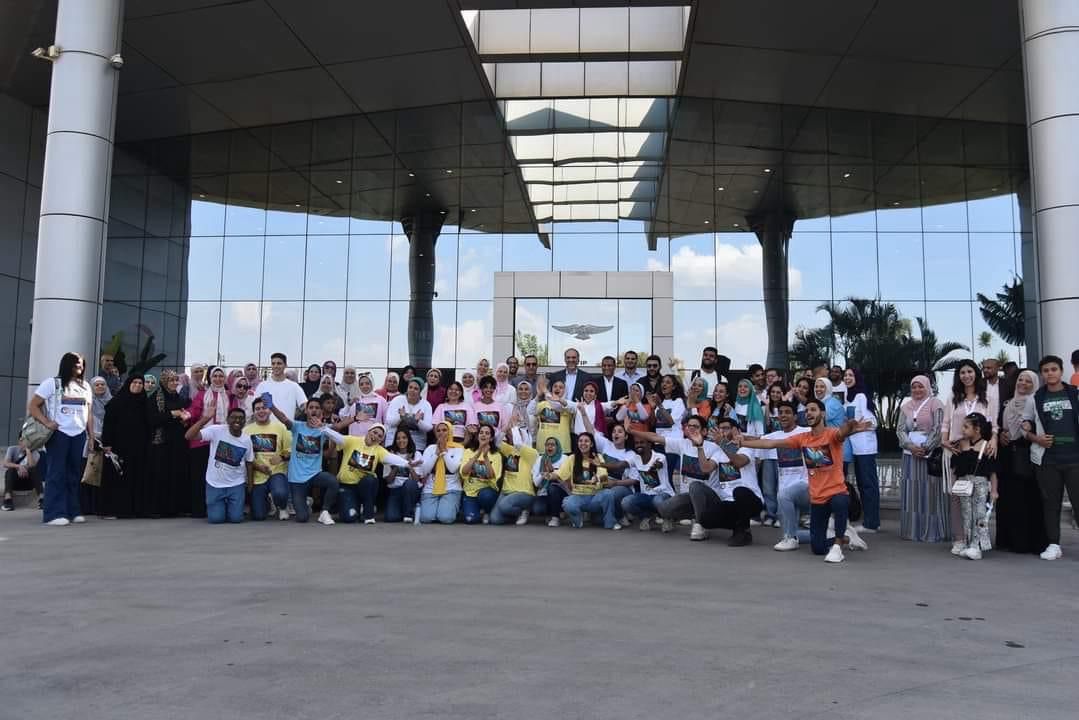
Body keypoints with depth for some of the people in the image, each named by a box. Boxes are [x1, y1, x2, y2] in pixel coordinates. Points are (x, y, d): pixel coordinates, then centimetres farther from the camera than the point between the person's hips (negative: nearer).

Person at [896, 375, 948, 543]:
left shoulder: (935, 404, -2)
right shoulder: (906, 406, 13)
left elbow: (938, 429, -9)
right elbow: (900, 429, 6)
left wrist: (925, 448, -14)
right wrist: (911, 446, -10)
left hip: (931, 453, -5)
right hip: (910, 454, 5)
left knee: (930, 492, -3)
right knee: (912, 492, 5)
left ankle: (933, 531, 2)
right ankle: (912, 530, 11)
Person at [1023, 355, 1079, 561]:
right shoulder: (1036, 398, 7)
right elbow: (1026, 428, 11)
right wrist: (1037, 439, -7)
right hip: (1046, 458, 1)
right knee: (1051, 502, 6)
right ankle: (1054, 545, 13)